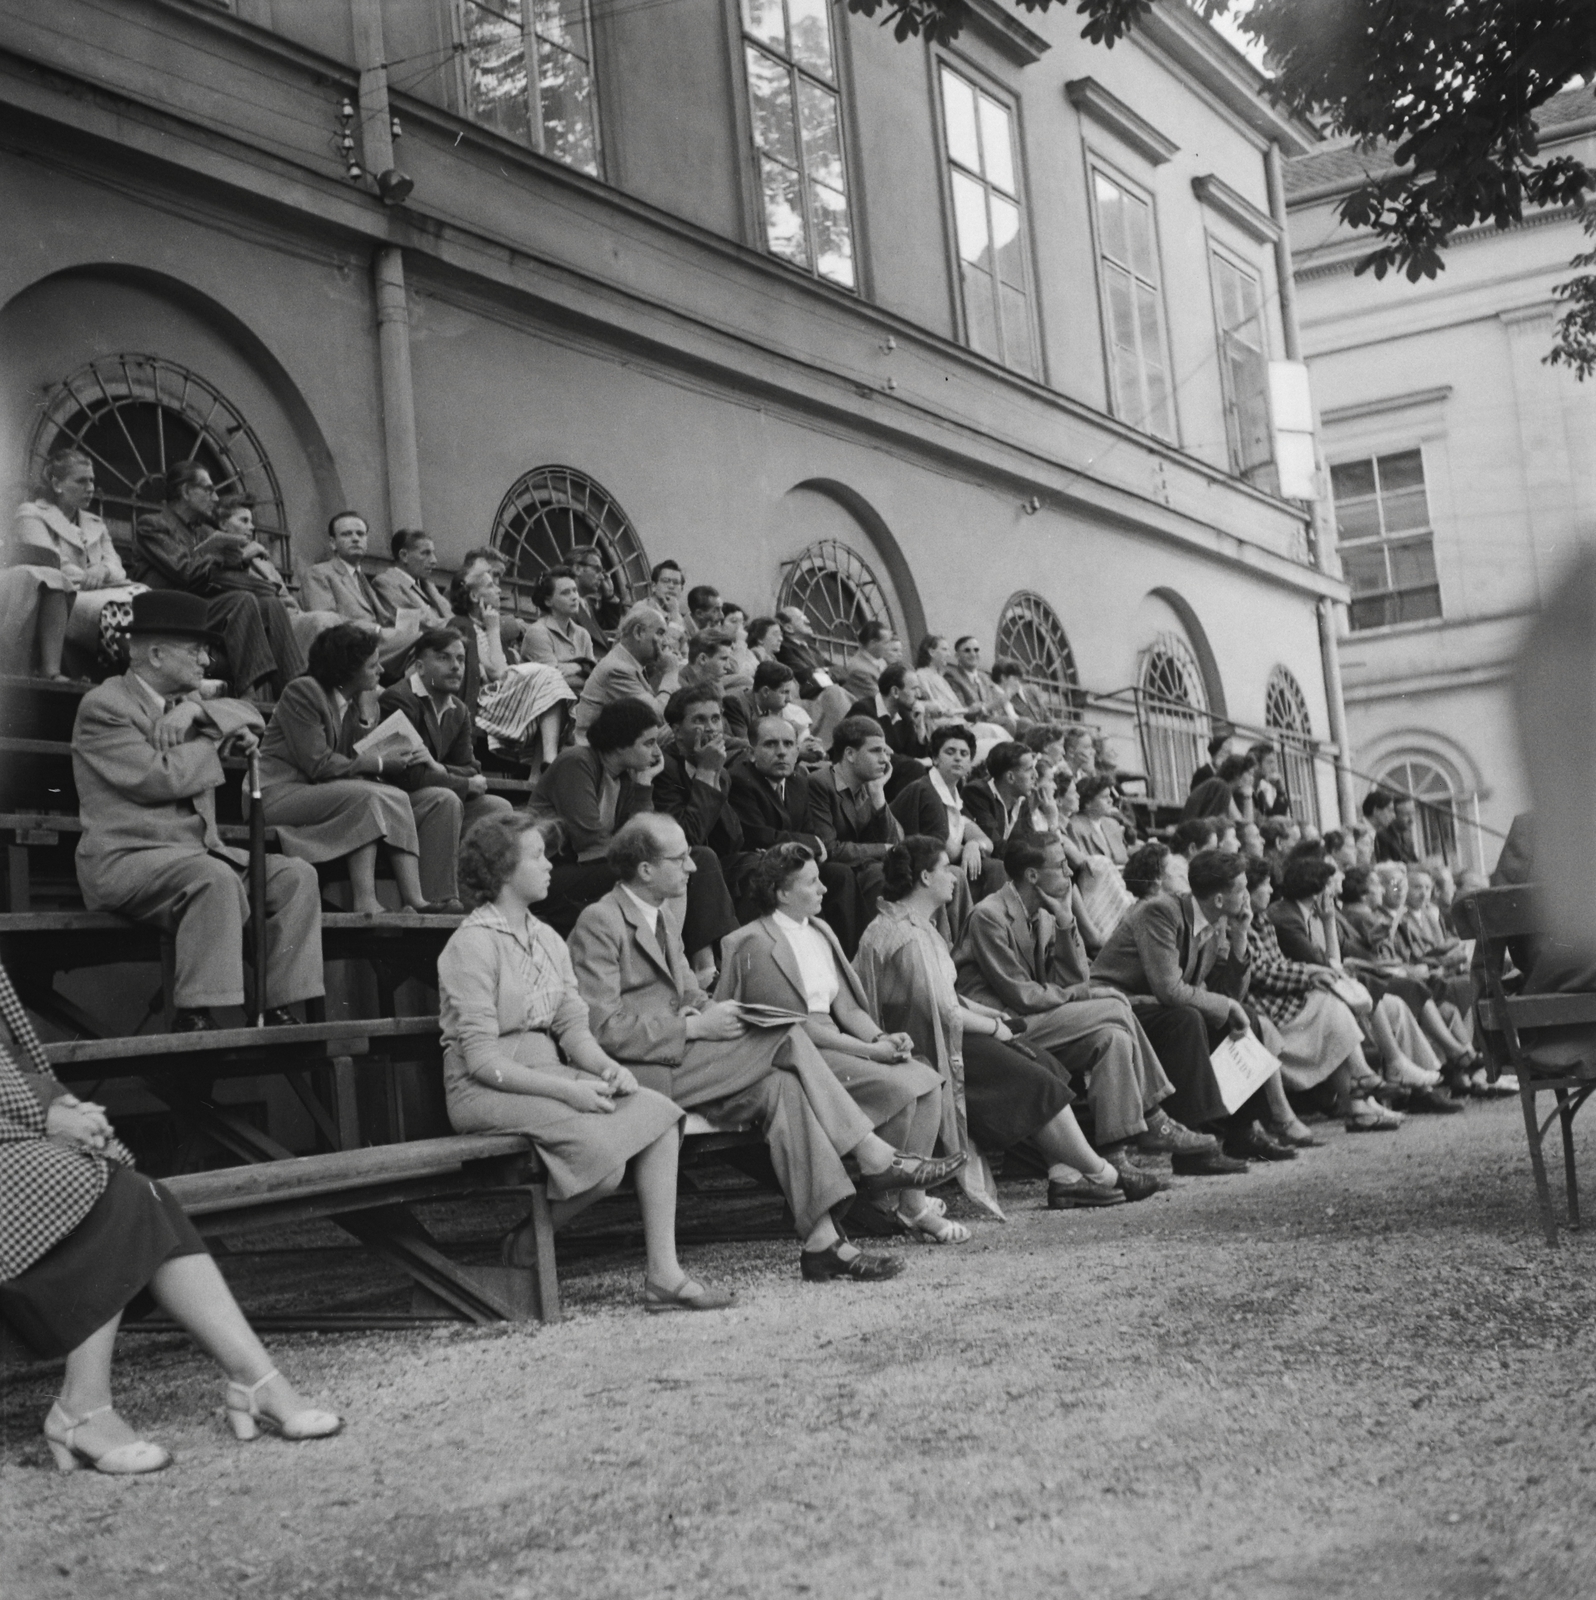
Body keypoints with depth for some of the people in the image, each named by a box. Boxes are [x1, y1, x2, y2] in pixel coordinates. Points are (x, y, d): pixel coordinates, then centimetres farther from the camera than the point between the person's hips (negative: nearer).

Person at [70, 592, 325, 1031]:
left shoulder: (183, 701, 19)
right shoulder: (102, 706, -8)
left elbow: (250, 718, 11)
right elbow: (160, 779, -19)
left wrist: (195, 711, -7)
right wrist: (218, 736, -5)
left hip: (197, 850, 9)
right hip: (125, 858, -8)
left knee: (296, 876, -7)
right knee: (215, 879, -36)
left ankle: (280, 1010, -9)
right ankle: (195, 1019, -32)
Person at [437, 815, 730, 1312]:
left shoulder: (547, 939, 14)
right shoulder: (473, 943, -11)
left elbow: (573, 1025, 8)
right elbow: (481, 1058, -17)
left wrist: (606, 1066, -13)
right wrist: (566, 1090, -23)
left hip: (549, 1075, 7)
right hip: (485, 1090, -7)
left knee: (658, 1112, -15)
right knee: (606, 1152, -28)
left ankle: (663, 1274, -15)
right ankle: (526, 1245, -1)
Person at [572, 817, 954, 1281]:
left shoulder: (660, 916, 20)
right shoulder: (599, 922, -9)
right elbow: (603, 1029, -17)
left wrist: (715, 1011, 0)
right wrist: (694, 1026, -16)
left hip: (678, 1060, 8)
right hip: (635, 1077, -8)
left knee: (779, 1085, -20)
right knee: (786, 1035, -20)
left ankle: (823, 1241, -25)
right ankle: (875, 1159, -15)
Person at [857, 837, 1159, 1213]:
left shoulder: (919, 925, 13)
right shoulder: (907, 937, -22)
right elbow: (945, 1013, -22)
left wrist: (986, 1012, 7)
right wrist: (994, 1027, -8)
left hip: (942, 1037, 11)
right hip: (930, 1049, -11)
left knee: (1045, 1066, 3)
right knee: (1037, 1084, -10)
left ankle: (1064, 1176, -4)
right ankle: (1101, 1175, 2)